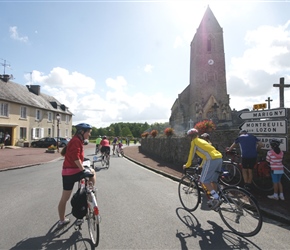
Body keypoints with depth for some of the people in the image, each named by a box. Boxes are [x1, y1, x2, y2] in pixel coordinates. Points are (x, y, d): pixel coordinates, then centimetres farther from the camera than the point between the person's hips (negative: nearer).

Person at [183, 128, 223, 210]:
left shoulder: (194, 142, 6)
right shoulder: (202, 140, 30)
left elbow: (191, 155, 6)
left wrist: (186, 165, 20)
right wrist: (201, 165, 47)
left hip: (212, 159, -9)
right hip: (219, 158, 9)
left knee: (204, 180, -3)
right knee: (213, 180, 18)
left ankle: (216, 198, -10)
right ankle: (215, 199, 25)